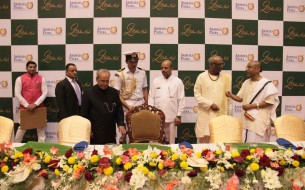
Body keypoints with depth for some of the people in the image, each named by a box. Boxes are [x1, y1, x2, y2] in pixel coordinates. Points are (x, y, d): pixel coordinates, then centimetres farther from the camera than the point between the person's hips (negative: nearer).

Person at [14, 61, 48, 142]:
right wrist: (27, 105, -14)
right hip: (24, 107, -1)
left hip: (39, 107, 1)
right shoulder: (20, 79, 0)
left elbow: (45, 92, -2)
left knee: (41, 128, 5)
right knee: (22, 127, 8)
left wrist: (35, 104, -13)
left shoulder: (41, 79, 3)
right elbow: (17, 94, -5)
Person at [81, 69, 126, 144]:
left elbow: (119, 110, 9)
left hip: (110, 133, 3)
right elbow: (84, 113, 0)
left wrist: (121, 124, -5)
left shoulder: (114, 92, 6)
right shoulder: (88, 93, -2)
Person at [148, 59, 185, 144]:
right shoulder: (156, 81, 6)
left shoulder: (178, 82, 0)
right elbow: (151, 98, 6)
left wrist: (179, 116, -4)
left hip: (171, 118, -1)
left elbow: (181, 100, -1)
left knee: (171, 141, 8)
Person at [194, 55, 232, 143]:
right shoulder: (202, 77, 0)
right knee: (204, 139, 2)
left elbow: (229, 97, 9)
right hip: (205, 115, -1)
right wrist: (210, 104, -12)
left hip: (221, 115, 2)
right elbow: (197, 94, -1)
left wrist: (229, 114, 7)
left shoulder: (227, 77, 6)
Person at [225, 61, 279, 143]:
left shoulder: (267, 84, -10)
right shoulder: (246, 82, 11)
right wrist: (231, 95, -8)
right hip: (247, 118, 6)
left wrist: (251, 106, -16)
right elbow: (240, 98, 12)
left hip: (259, 120, -6)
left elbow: (269, 101, -15)